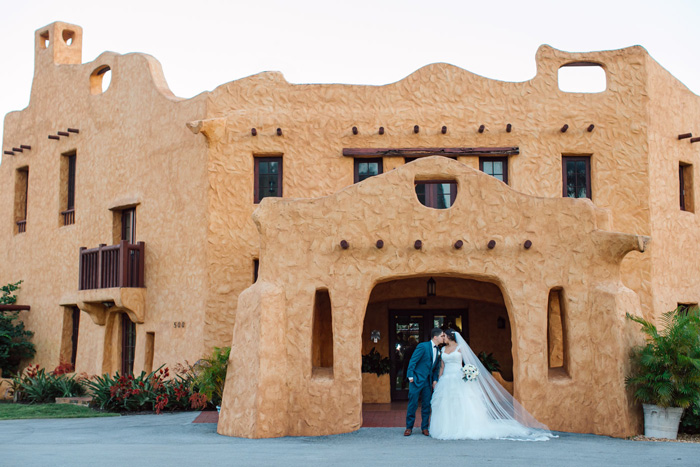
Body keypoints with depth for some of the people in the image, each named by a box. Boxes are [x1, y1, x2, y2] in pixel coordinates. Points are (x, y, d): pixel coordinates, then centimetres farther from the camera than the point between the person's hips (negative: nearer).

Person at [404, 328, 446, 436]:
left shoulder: (438, 350, 8)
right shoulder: (423, 346, -13)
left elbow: (436, 367, 15)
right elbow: (412, 361, -12)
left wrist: (435, 380, 5)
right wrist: (410, 376, -13)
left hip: (428, 381, 6)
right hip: (417, 379, -6)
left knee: (426, 405, 7)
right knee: (413, 404, -2)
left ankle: (425, 428, 16)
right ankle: (409, 427, 8)